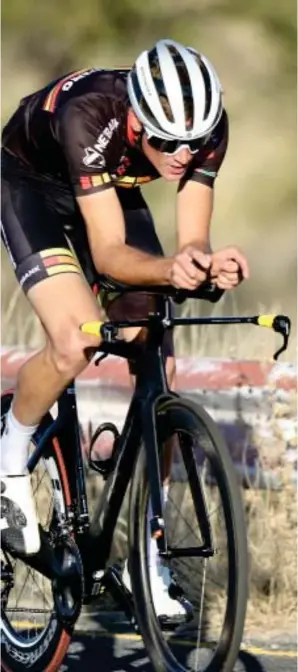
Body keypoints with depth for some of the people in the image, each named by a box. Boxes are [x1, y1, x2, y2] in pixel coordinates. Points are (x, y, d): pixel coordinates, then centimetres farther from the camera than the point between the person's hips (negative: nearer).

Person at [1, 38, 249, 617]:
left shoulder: (207, 127, -28)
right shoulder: (91, 115, -41)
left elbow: (192, 240, -26)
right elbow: (109, 252, -40)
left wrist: (208, 263, -49)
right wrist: (168, 271, -60)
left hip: (112, 188, 5)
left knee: (159, 368, -6)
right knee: (77, 343, -29)